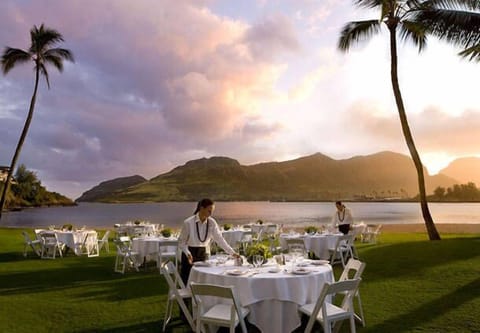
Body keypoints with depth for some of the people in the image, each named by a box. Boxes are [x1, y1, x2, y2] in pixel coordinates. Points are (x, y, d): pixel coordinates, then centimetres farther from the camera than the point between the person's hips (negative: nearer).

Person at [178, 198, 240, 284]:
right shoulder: (188, 222, -17)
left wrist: (232, 252, -14)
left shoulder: (212, 222, -7)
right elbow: (181, 242, -10)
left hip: (204, 254, 3)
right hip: (190, 255, -3)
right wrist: (188, 254, -25)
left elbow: (219, 239, -7)